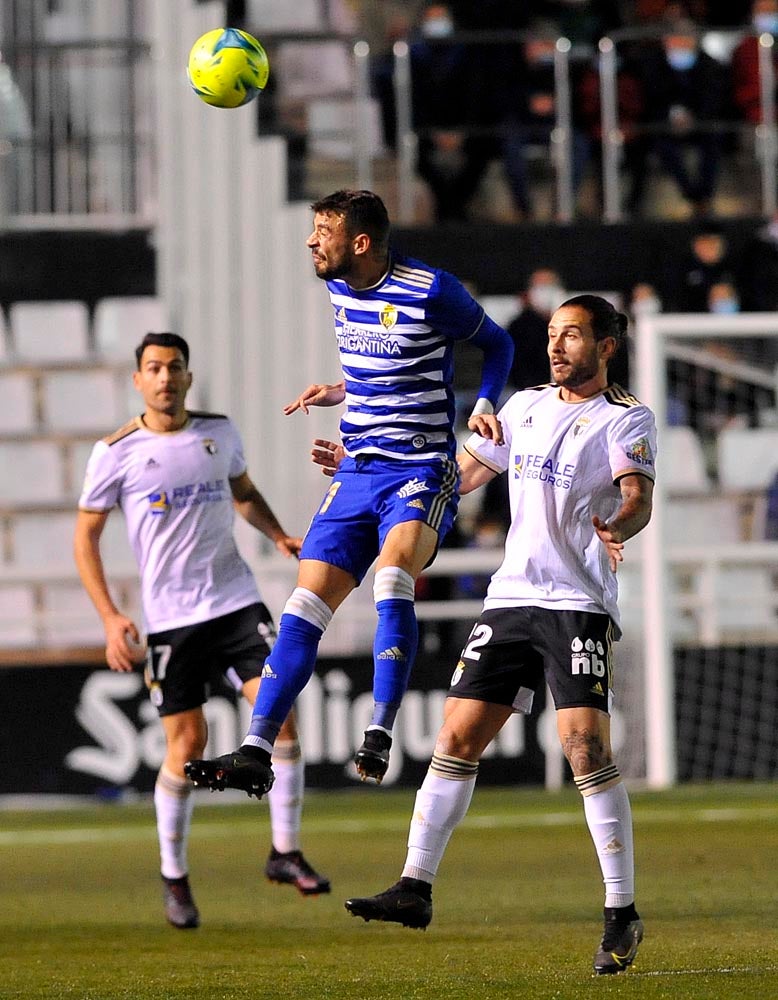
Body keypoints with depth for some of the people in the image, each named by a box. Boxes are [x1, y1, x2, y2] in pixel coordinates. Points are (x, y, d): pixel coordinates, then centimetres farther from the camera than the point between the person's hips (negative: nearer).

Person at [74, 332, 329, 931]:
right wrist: (110, 617, -6)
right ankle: (175, 876, 16)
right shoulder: (117, 453, -4)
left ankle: (286, 852, 0)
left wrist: (278, 536, 7)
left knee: (279, 712, -13)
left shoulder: (220, 432, 6)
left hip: (237, 601, 3)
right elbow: (86, 535, 2)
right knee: (187, 745, -2)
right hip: (169, 616, -3)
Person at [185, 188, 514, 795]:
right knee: (305, 609, -1)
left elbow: (497, 343, 3)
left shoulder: (430, 290, -12)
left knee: (392, 573, -33)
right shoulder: (339, 286, 8)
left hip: (422, 471, -7)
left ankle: (380, 733, -33)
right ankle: (255, 754, -1)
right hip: (357, 471, 7)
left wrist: (484, 404, -12)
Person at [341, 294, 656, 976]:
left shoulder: (626, 419, -2)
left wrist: (616, 525, -41)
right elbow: (463, 475, 27)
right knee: (458, 737, 0)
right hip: (511, 596, 6)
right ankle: (417, 887, 4)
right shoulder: (527, 406, 17)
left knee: (586, 747, -15)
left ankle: (622, 914, -8)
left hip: (580, 605, -6)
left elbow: (638, 497, -18)